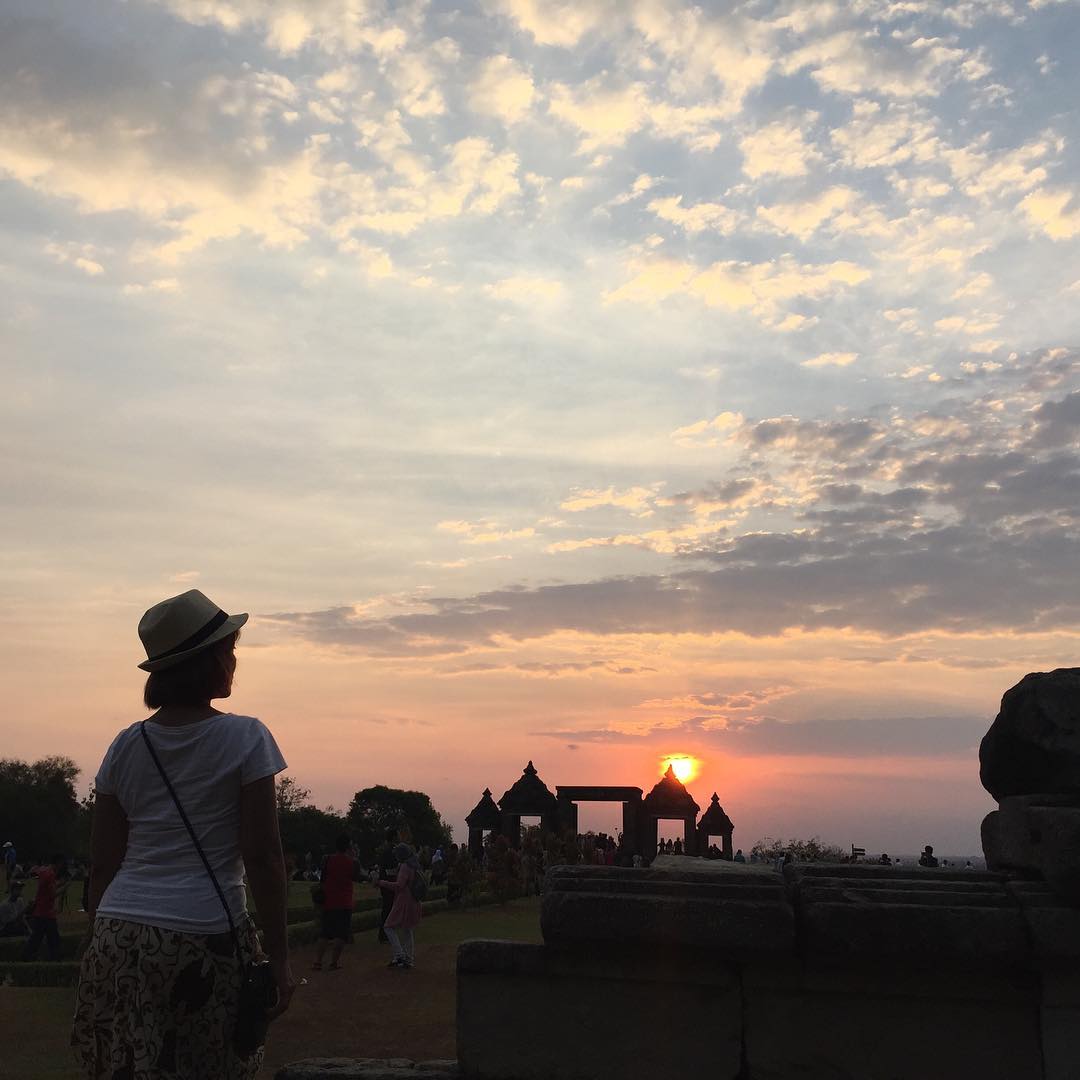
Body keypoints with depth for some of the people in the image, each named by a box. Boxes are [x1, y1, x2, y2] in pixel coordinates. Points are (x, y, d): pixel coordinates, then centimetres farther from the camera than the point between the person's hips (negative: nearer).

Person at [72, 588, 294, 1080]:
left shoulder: (126, 746, 8)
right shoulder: (245, 738, -4)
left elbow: (102, 864, 10)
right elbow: (262, 860, -7)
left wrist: (99, 945, 19)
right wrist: (278, 958, -2)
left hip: (119, 935, 4)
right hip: (204, 938, -4)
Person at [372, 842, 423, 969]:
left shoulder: (405, 866, -15)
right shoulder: (414, 867, 15)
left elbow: (399, 885, -24)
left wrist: (380, 882, -21)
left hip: (404, 902, -9)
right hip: (413, 903, 9)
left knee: (389, 927, -3)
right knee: (407, 931, 13)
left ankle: (399, 955, -8)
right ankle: (408, 960, 15)